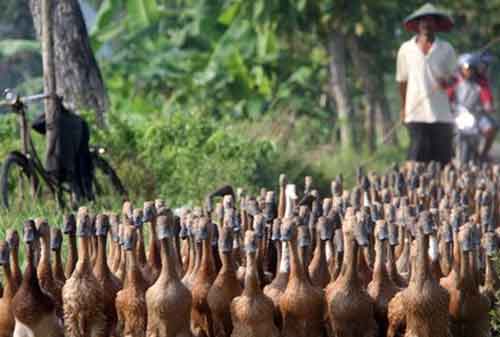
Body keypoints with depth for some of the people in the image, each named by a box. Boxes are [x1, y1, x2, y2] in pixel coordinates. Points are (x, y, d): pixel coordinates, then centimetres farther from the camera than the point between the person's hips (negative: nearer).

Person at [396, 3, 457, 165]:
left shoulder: (446, 49, 6)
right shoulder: (406, 49, 8)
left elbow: (453, 76, 9)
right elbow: (402, 81, 15)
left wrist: (447, 81, -15)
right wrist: (403, 108, 15)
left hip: (441, 114, 1)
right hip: (416, 114, 0)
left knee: (443, 160, 0)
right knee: (418, 154, -8)